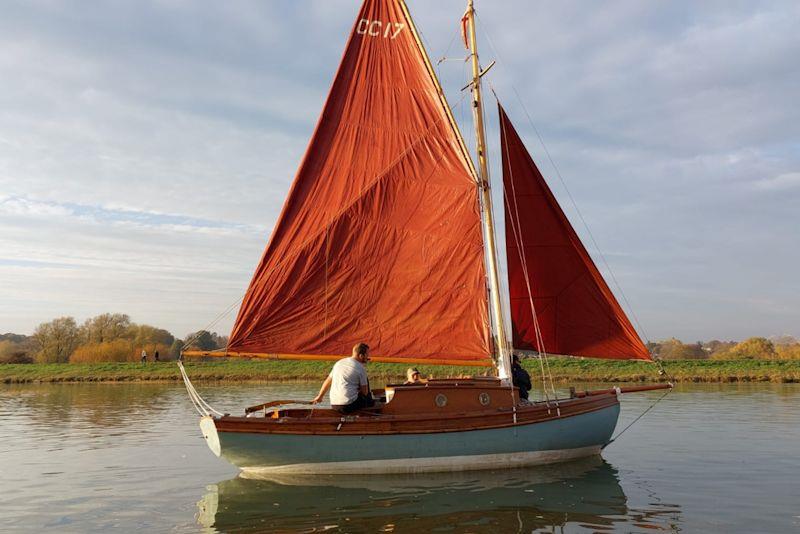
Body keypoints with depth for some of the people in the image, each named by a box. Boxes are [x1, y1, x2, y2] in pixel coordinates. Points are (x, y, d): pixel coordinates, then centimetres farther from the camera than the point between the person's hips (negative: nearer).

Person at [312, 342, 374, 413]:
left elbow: (327, 381, 22)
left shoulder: (339, 362, 12)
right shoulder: (360, 368, -6)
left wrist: (319, 396, 34)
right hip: (349, 406, -7)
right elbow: (365, 392, -3)